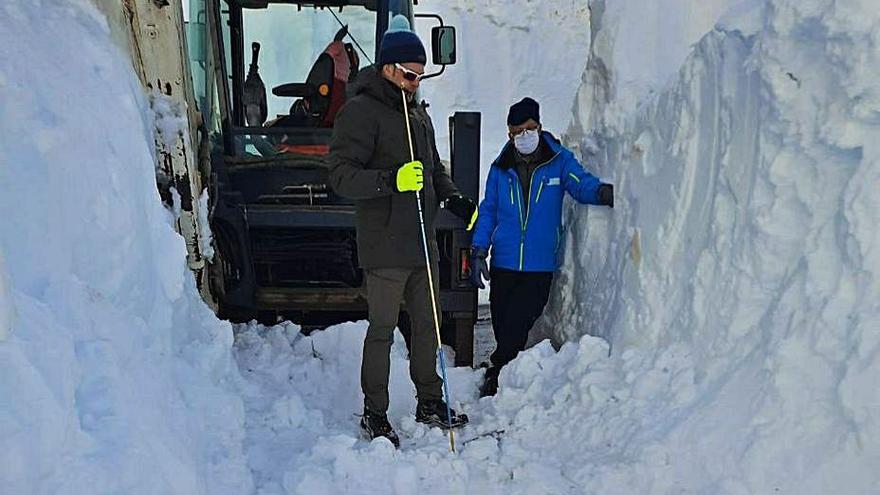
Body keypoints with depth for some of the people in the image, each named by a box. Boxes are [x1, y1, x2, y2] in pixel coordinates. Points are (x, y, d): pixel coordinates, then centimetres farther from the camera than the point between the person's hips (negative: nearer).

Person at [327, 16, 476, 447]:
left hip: (423, 243, 8)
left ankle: (430, 403, 30)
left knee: (427, 324, 15)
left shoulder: (418, 112, 16)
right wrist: (391, 180, -30)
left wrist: (455, 201, 10)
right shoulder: (360, 111, -10)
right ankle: (374, 414, 18)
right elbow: (340, 174, -17)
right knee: (382, 330, 1)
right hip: (384, 248, -8)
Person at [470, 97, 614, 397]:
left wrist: (603, 192, -36)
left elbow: (581, 183, -13)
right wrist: (478, 251, 5)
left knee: (517, 326, -5)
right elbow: (488, 211, 13)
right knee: (502, 325, 7)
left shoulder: (559, 161, 2)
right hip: (504, 263, 3)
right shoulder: (500, 168, 8)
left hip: (540, 265, -2)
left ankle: (496, 376, 15)